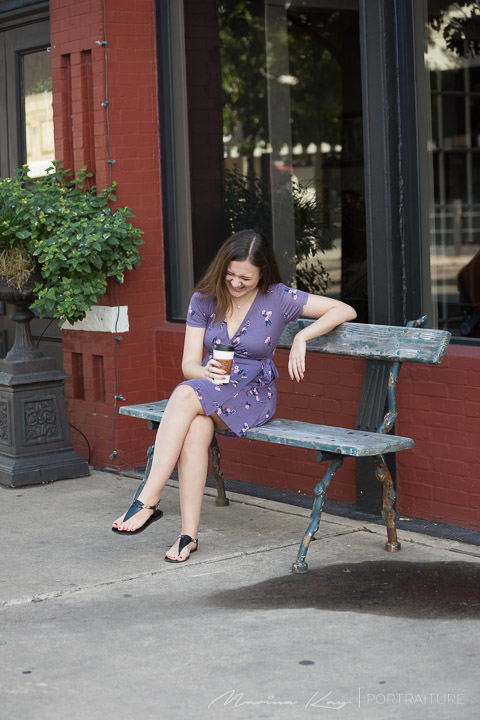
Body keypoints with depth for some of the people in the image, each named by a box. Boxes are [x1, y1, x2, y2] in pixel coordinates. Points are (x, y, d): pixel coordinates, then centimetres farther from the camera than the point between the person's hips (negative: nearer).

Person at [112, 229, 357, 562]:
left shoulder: (279, 298, -2)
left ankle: (148, 500, -36)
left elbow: (345, 310, -3)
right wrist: (207, 372, -21)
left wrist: (301, 337, -15)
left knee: (185, 395, -34)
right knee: (194, 431, -36)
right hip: (208, 389, 3)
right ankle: (189, 533, -34)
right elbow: (189, 364, 3)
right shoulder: (204, 300, 5)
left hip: (253, 396, -3)